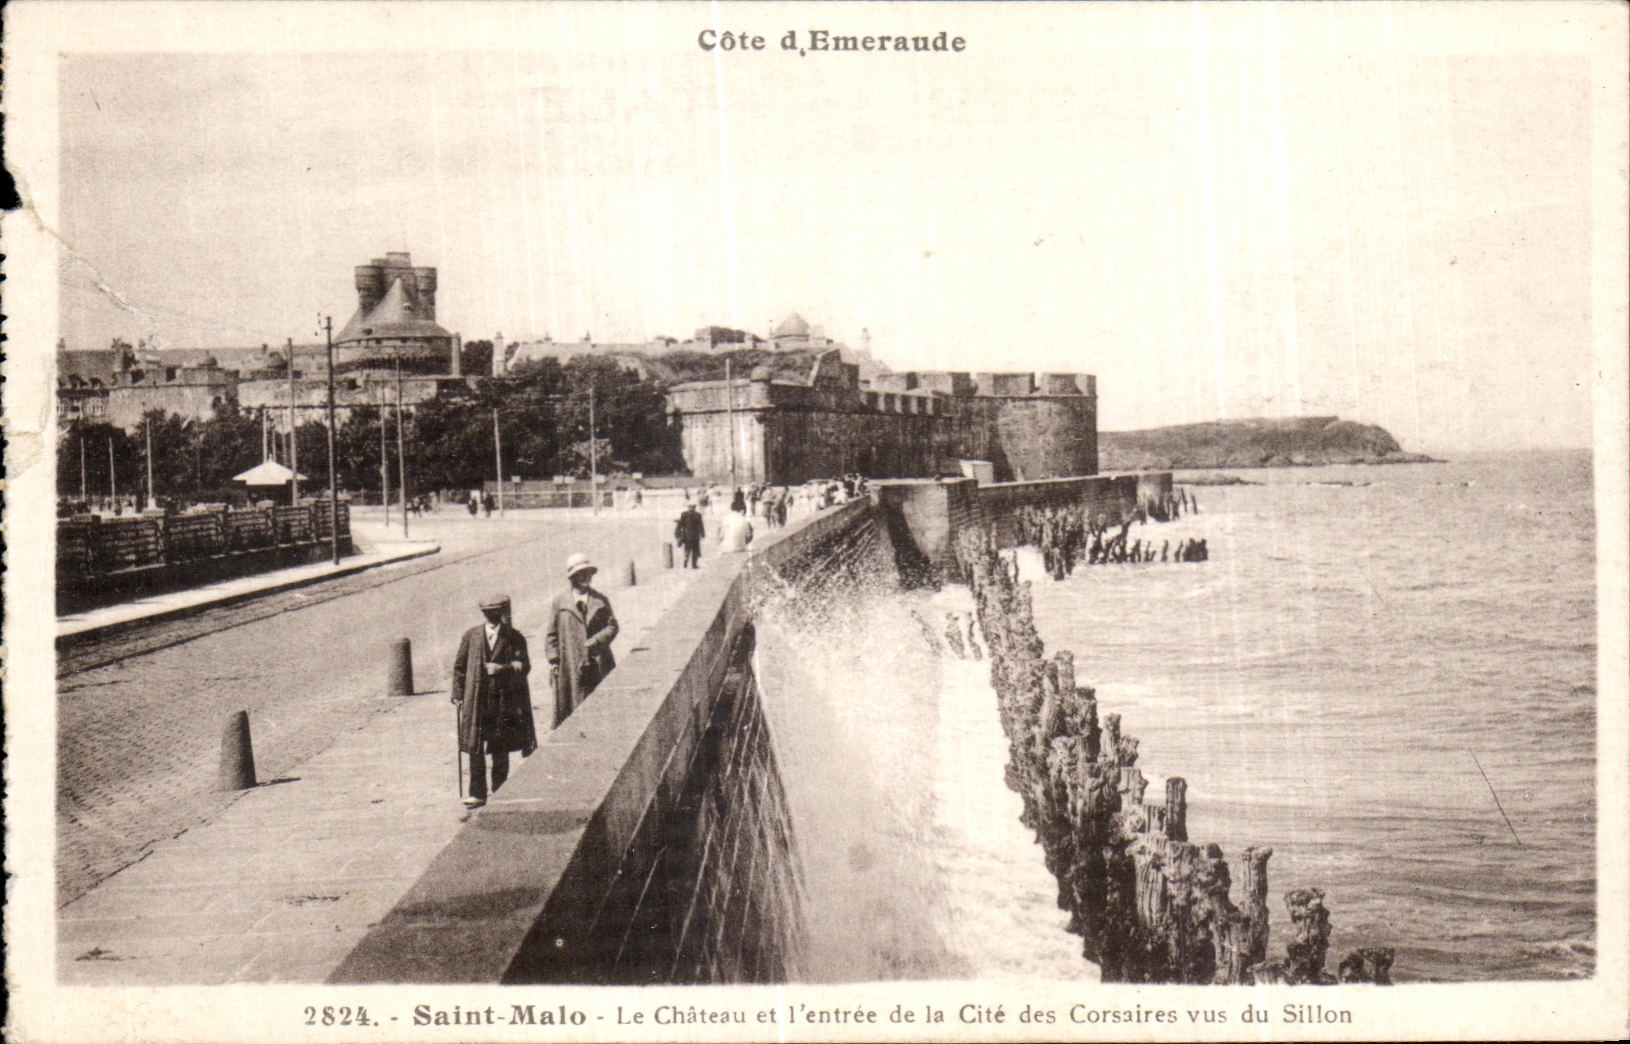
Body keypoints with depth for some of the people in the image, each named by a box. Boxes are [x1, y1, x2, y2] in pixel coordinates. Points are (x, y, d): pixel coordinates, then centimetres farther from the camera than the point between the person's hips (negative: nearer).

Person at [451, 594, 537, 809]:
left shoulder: (514, 638, 3)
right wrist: (458, 694, 6)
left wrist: (503, 668, -19)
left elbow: (524, 666, -3)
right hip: (476, 700, 1)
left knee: (501, 750, 5)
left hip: (504, 701, -1)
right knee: (475, 748, 0)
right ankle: (478, 793, 7)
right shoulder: (471, 635, 7)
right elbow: (459, 666, 11)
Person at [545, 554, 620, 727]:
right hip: (570, 665, -2)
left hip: (598, 663, 2)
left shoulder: (600, 600, 11)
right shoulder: (559, 601, 6)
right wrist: (553, 661, -1)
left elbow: (612, 626, 5)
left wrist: (595, 642, -12)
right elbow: (552, 633, 6)